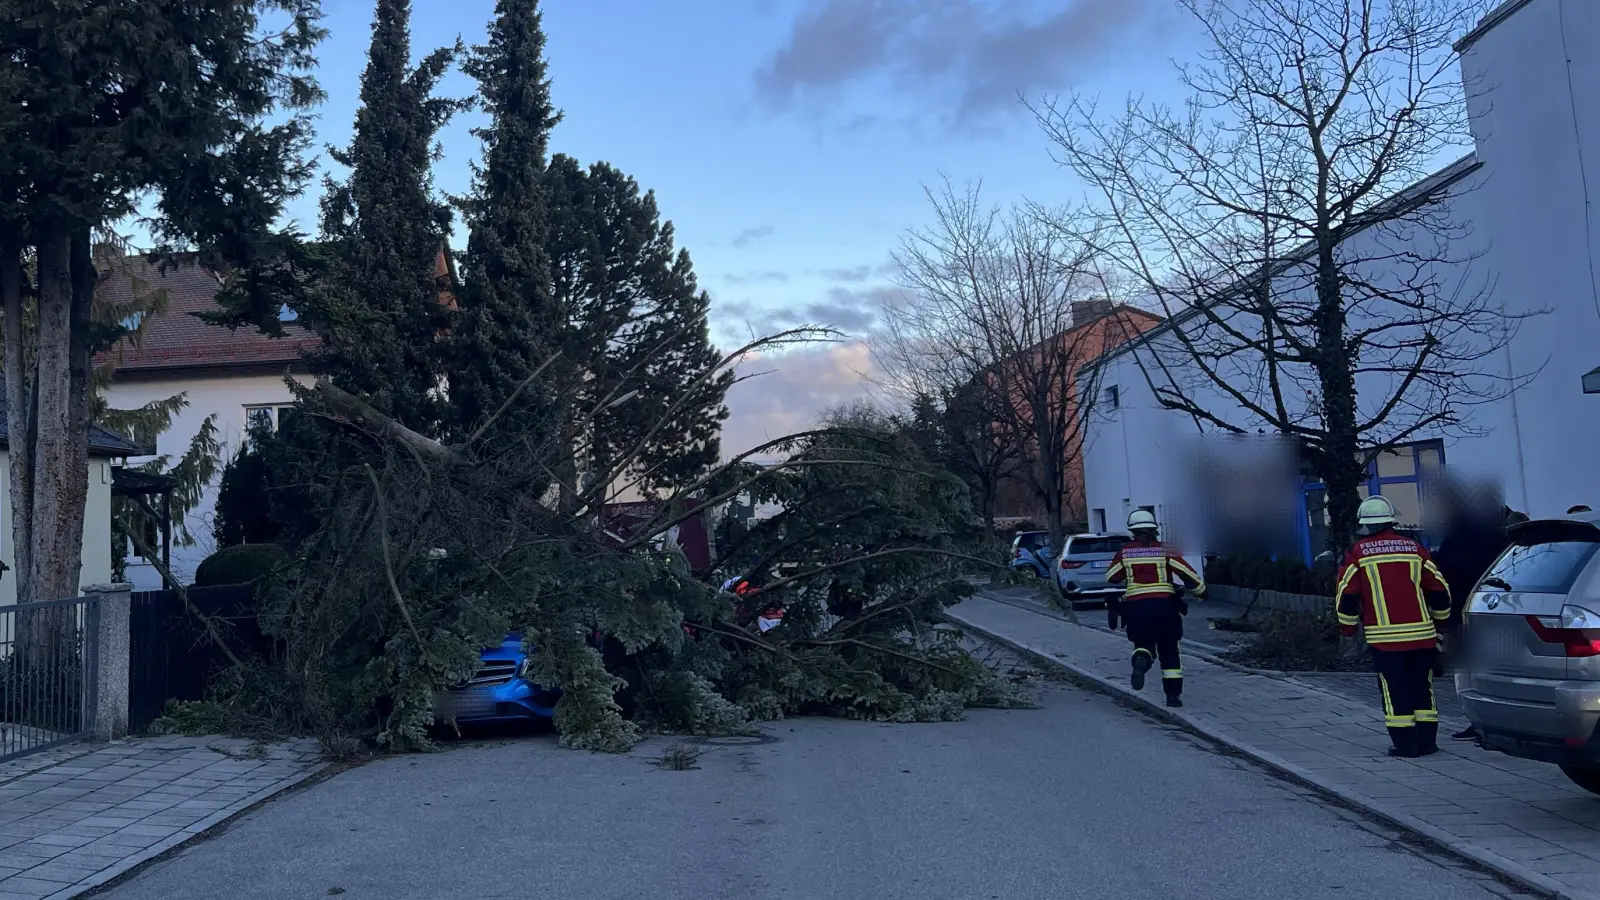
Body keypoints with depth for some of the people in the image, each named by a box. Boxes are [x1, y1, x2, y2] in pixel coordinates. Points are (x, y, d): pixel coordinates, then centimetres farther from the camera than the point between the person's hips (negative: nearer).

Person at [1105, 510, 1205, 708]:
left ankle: (1141, 658, -23)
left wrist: (1112, 606, 24)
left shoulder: (1124, 553, 6)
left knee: (1143, 644, 14)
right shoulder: (1165, 551, 2)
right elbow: (1188, 574, 0)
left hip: (1135, 607, 0)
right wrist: (1201, 591, 16)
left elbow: (1110, 580, 9)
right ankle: (1173, 694, 11)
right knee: (1169, 651, 13)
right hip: (1164, 605, 0)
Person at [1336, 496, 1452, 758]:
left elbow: (1346, 595, -1)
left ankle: (1405, 743, 5)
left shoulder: (1358, 553, -1)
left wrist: (1347, 628, 14)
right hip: (1422, 634, 3)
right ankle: (1426, 740, 18)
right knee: (1422, 687, 15)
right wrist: (1440, 618, 27)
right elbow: (1439, 589, 11)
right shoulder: (1415, 549, 8)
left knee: (1395, 690, 4)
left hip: (1385, 638, -3)